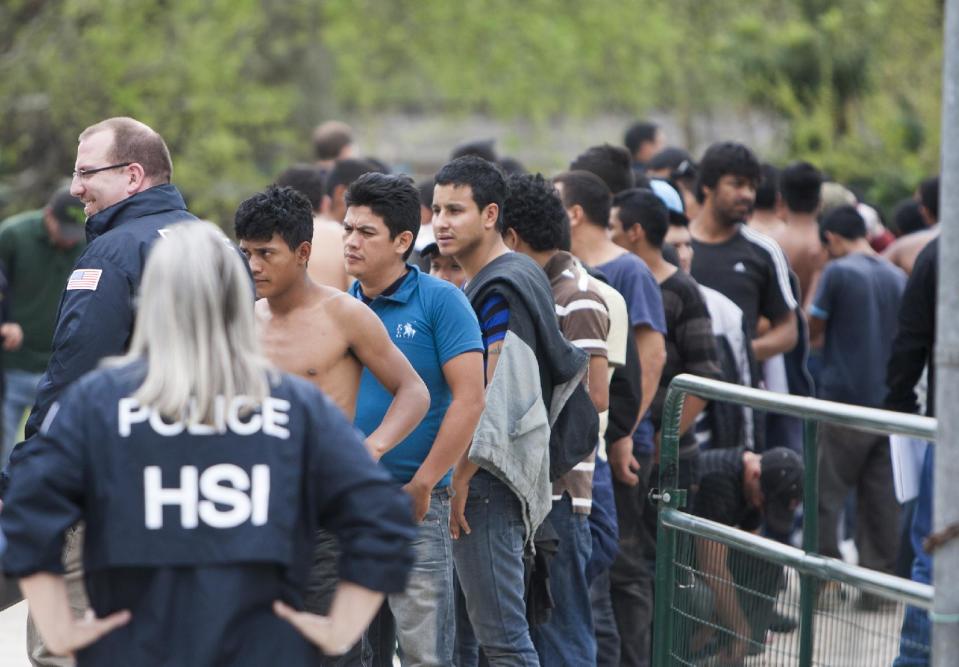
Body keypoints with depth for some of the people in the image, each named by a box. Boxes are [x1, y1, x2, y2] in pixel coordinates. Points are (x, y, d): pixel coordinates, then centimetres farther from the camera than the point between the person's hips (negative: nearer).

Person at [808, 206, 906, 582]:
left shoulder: (838, 271, -9)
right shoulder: (898, 278, 9)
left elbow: (812, 328, -2)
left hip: (844, 397, -5)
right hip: (888, 402, 5)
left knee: (826, 495, 2)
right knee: (881, 498, 7)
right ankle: (879, 581, 6)